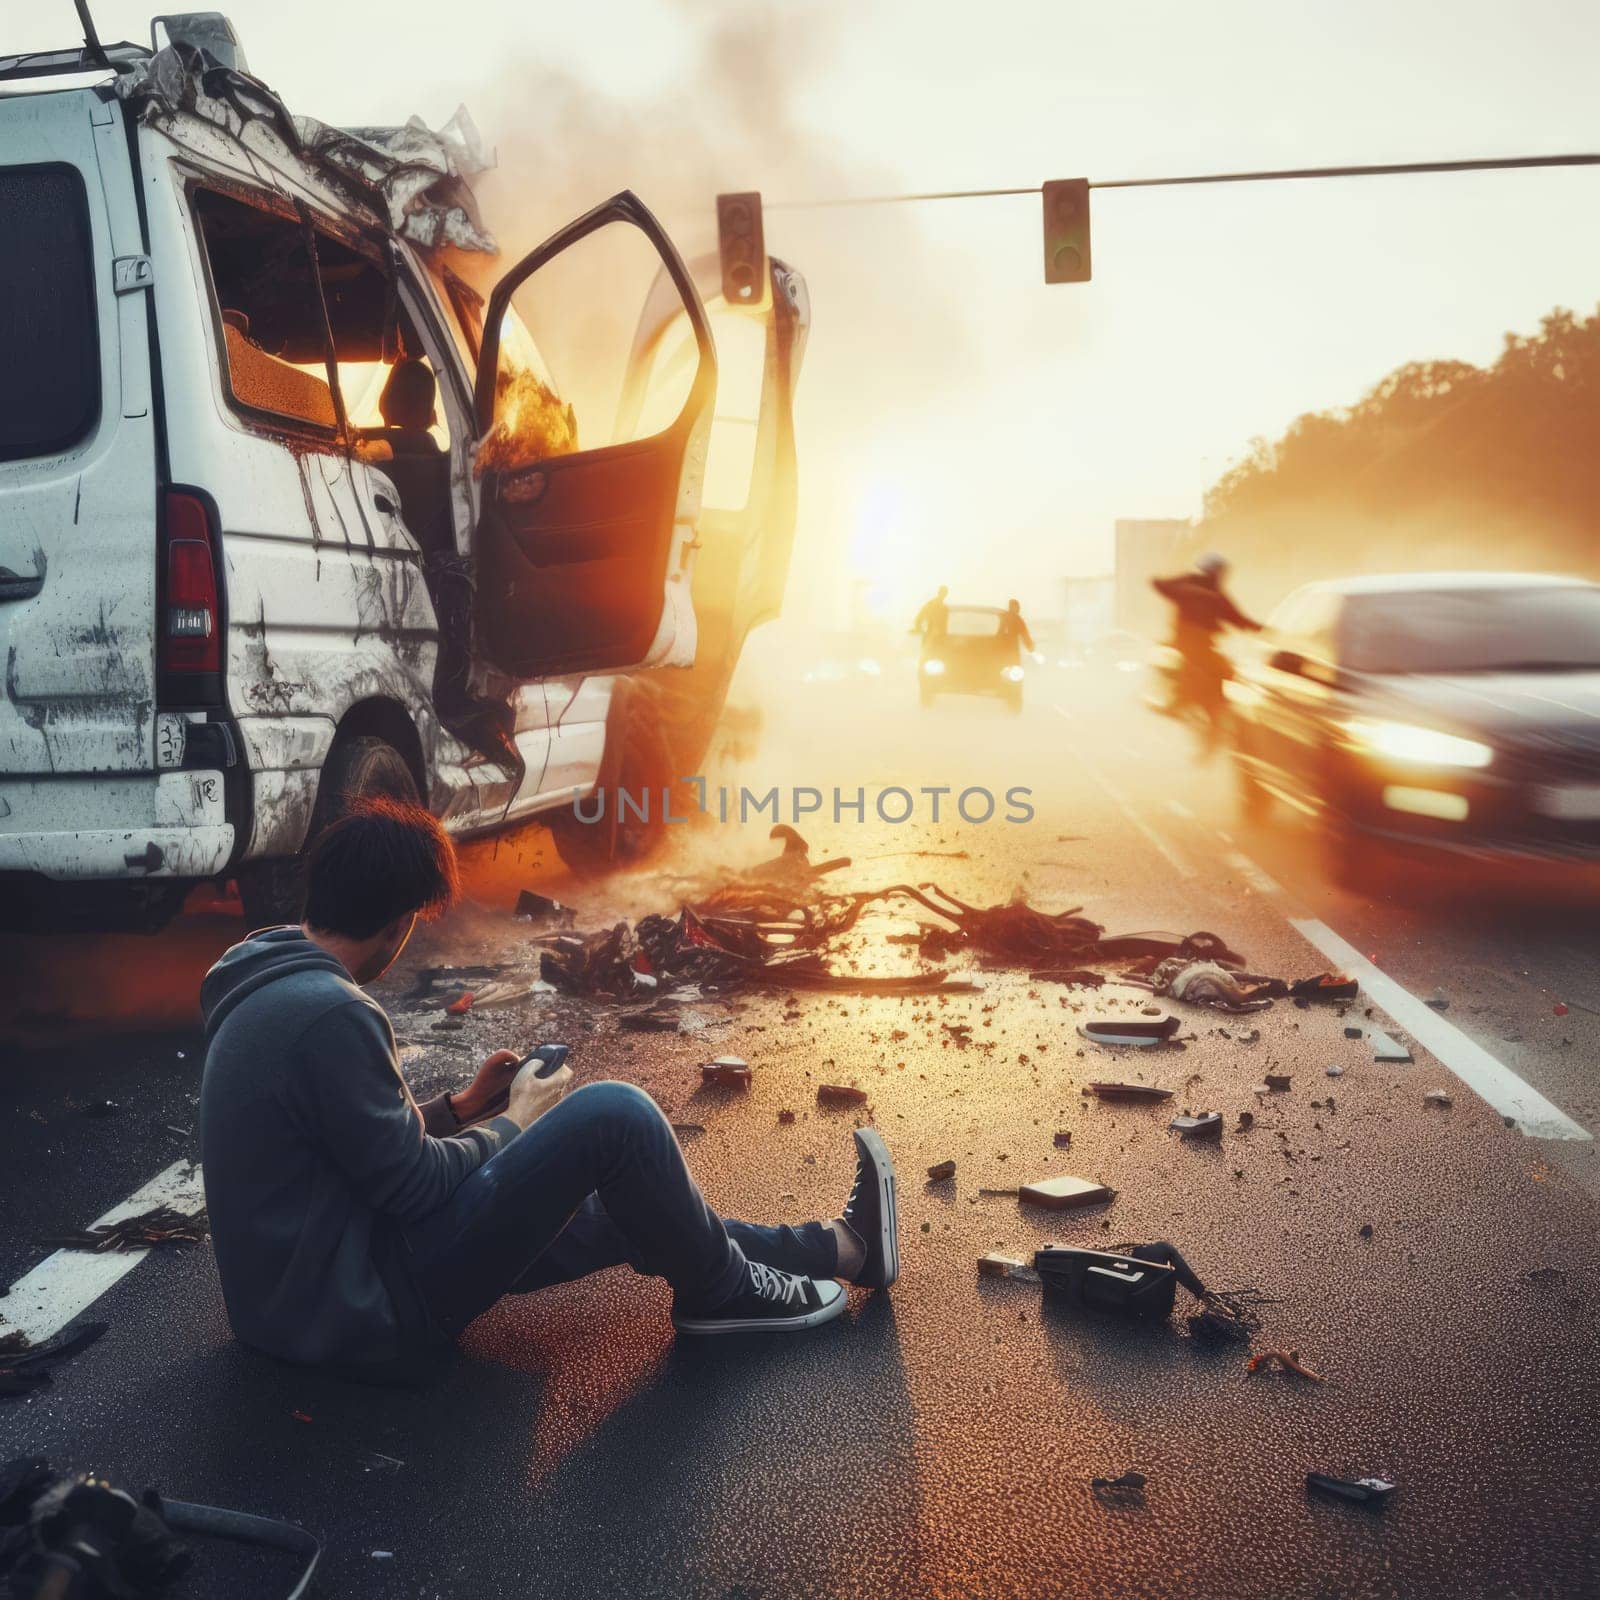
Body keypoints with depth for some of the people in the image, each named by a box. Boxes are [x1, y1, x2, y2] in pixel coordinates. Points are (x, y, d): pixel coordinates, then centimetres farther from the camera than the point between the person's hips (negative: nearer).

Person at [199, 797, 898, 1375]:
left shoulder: (264, 986, 8)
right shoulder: (331, 1014, -25)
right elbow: (415, 1185, -20)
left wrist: (459, 1107, 12)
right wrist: (517, 1122, -4)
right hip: (365, 1310, -10)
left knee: (613, 1205, 14)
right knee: (614, 1116, -15)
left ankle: (841, 1247, 24)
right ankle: (724, 1292, 9)